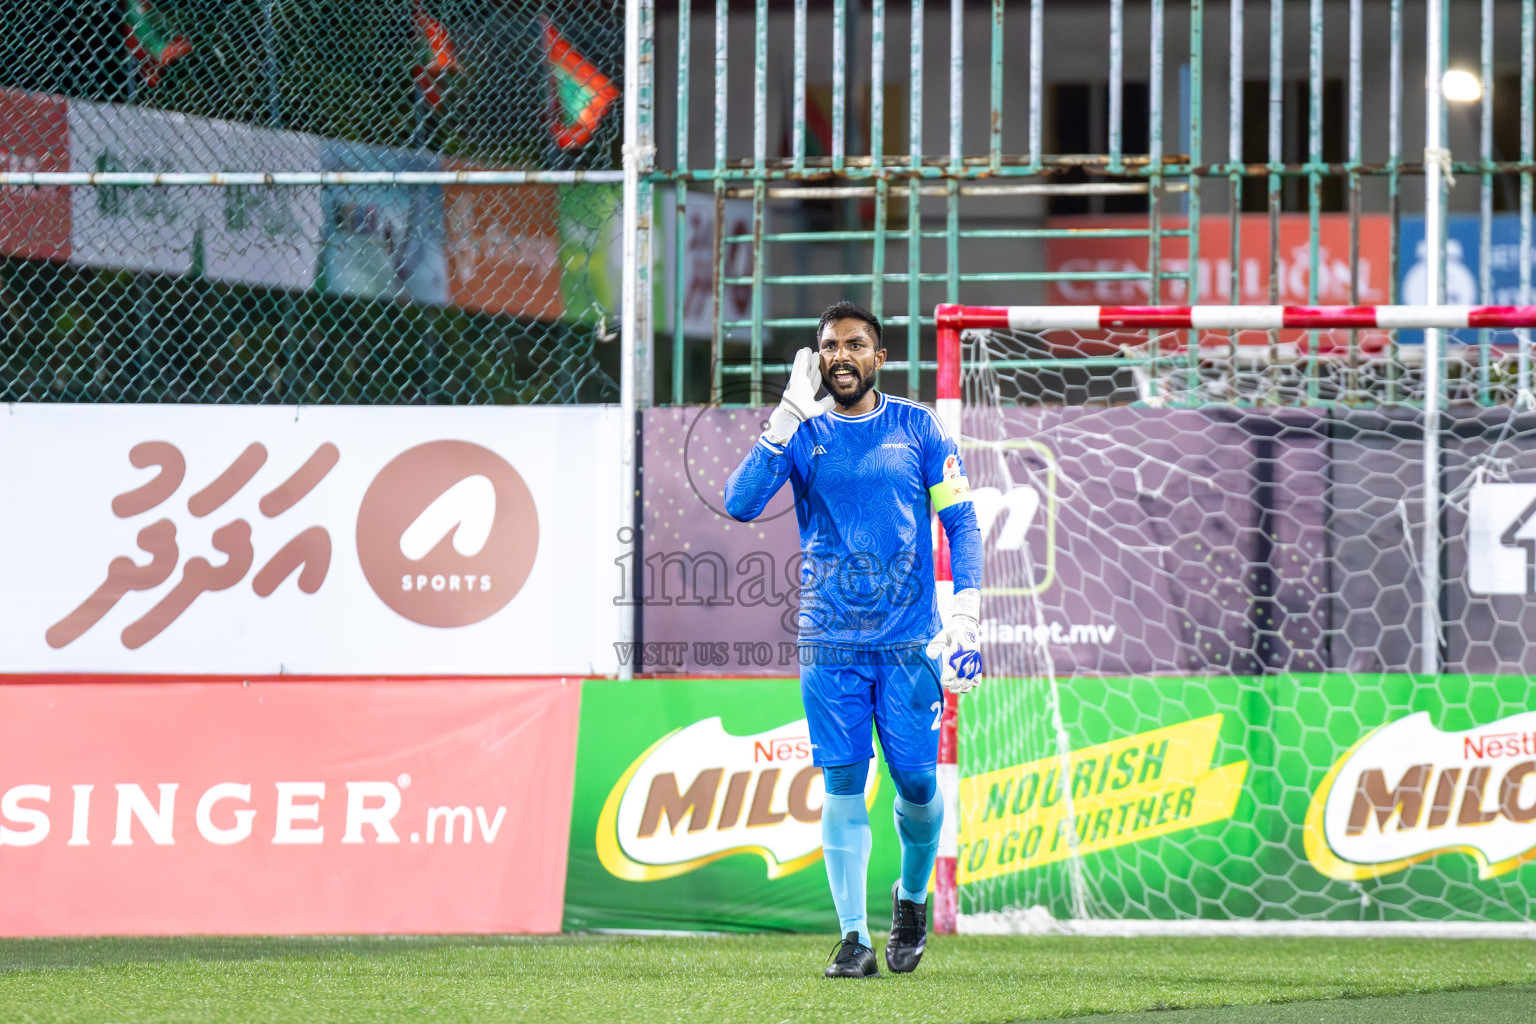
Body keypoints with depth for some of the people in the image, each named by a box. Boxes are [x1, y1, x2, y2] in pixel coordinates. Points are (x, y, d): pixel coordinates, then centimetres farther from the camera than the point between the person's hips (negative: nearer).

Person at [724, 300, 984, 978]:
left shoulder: (919, 429, 5)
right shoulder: (801, 434, 5)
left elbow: (960, 521, 6)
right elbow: (740, 503, -9)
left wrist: (966, 611, -6)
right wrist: (787, 420, -15)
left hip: (909, 638, 0)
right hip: (829, 638, 0)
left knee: (917, 781, -2)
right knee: (843, 782, -4)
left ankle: (912, 896, 26)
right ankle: (853, 936, -2)